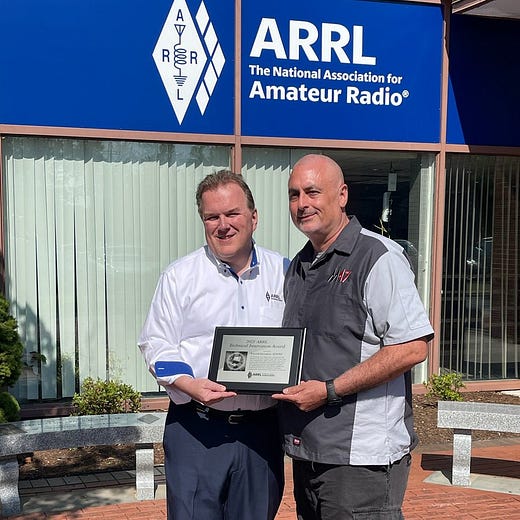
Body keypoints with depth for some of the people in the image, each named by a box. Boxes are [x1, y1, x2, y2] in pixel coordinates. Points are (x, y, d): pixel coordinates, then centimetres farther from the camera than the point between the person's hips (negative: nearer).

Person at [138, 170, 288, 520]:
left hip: (262, 428, 2)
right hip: (197, 429, -2)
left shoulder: (285, 274, 6)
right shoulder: (180, 276, 1)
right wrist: (189, 385, -17)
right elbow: (157, 345, 0)